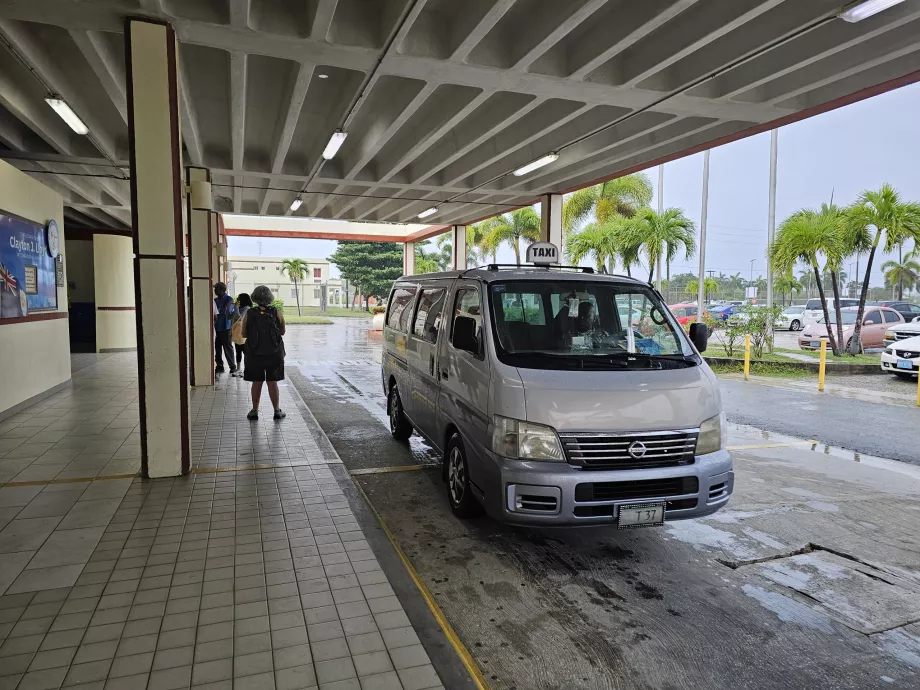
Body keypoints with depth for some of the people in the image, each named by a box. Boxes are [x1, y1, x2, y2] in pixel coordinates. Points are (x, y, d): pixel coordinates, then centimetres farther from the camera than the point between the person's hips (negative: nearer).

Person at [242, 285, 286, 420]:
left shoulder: (249, 314, -7)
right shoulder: (277, 313, -7)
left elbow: (244, 333, 0)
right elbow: (282, 332, 4)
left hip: (254, 353, 0)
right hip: (274, 353, 0)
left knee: (256, 382, 10)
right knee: (272, 382, 7)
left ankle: (254, 411, 16)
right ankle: (277, 411, 11)